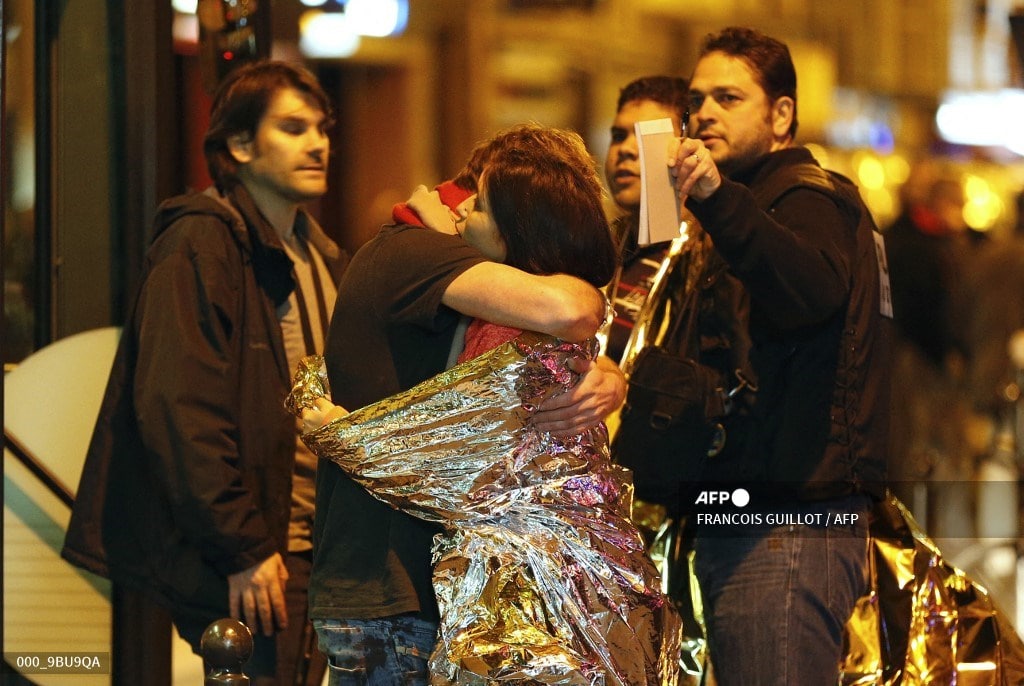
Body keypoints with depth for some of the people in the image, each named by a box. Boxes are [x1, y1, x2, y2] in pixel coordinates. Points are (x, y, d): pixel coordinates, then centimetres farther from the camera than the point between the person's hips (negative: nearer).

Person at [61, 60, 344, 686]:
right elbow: (177, 410, -18)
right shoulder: (201, 247, -10)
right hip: (252, 563, -8)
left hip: (312, 551, 8)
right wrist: (243, 549, -20)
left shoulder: (322, 258, 18)